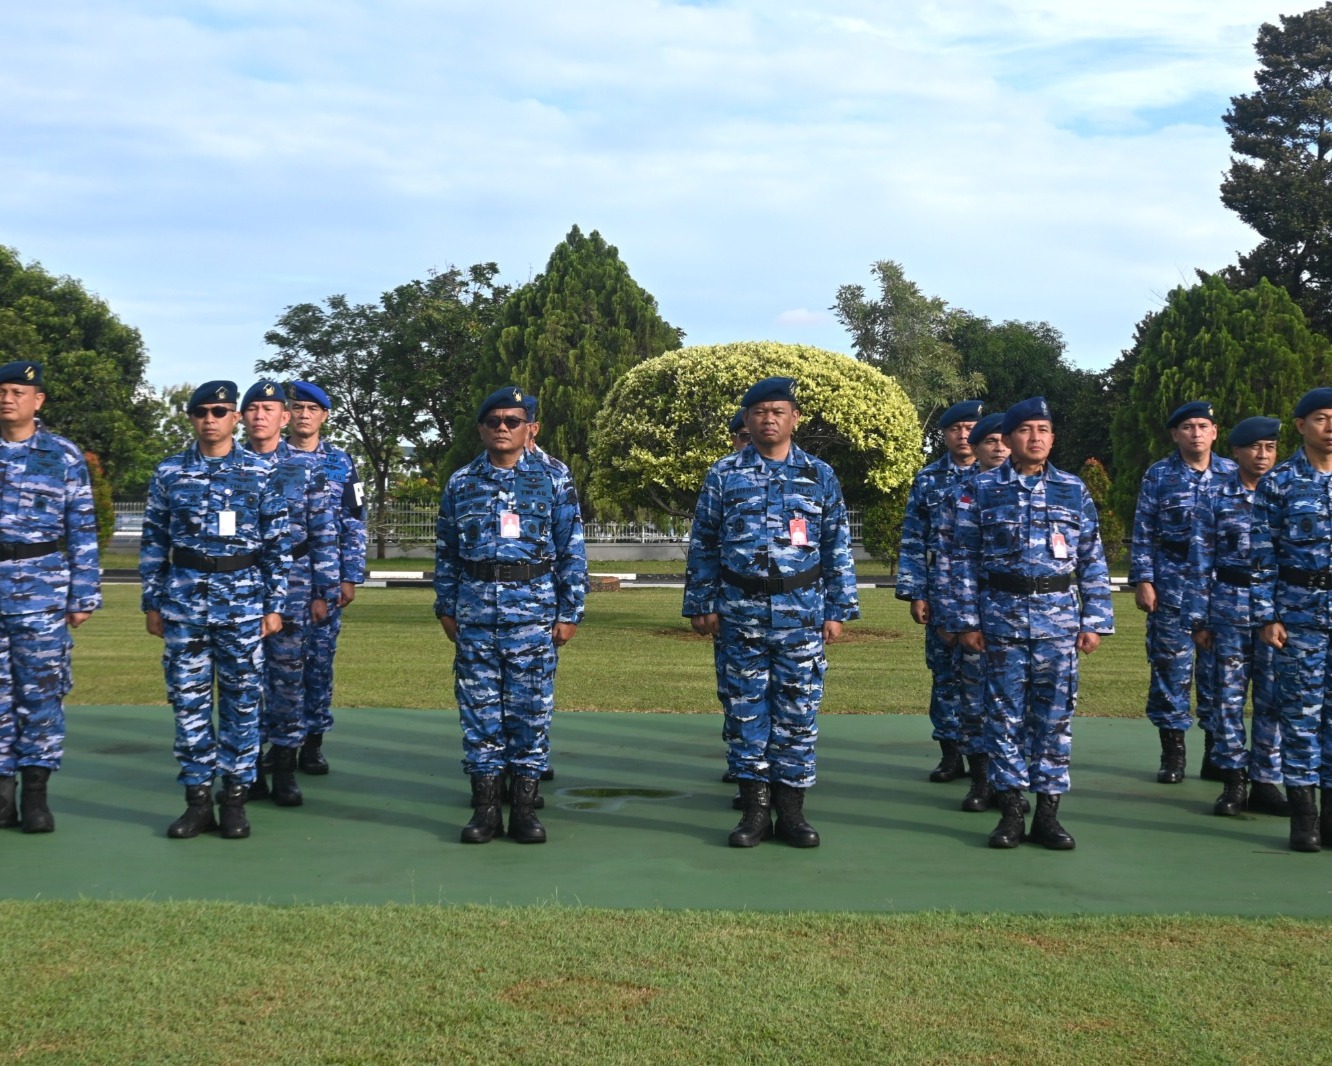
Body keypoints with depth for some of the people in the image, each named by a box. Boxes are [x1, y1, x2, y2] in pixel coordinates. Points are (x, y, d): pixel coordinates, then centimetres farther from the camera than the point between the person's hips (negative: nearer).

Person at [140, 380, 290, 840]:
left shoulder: (260, 473, 0)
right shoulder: (169, 472, 5)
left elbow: (279, 544, 1)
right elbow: (154, 542, 9)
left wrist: (274, 606, -2)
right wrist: (152, 603, 6)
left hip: (243, 602, -1)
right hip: (184, 602, 2)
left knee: (241, 700, 3)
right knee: (188, 700, 4)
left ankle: (235, 798, 13)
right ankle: (197, 799, 13)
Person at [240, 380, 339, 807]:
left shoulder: (307, 466, 2)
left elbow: (324, 532, 2)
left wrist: (324, 592, -2)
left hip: (292, 584, -1)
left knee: (288, 676, 2)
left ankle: (284, 768, 12)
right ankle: (249, 767, 15)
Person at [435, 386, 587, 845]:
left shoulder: (554, 480, 2)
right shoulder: (461, 483, 8)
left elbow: (572, 550, 2)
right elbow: (446, 552, 12)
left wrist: (570, 613, -2)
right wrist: (446, 608, 8)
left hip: (534, 611, -2)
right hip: (475, 612, 2)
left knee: (530, 708, 2)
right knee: (479, 707, 4)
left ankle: (525, 806, 11)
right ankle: (485, 807, 12)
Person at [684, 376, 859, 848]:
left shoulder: (820, 476, 5)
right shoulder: (724, 475, 4)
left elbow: (838, 547, 6)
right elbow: (703, 544, 6)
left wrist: (836, 610, 2)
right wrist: (702, 605, 2)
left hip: (802, 612, 0)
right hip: (740, 610, 0)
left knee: (798, 712, 3)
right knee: (745, 709, 4)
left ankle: (791, 810, 13)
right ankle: (755, 809, 13)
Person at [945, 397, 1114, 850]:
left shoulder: (1074, 491, 6)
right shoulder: (981, 489, 2)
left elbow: (1093, 561, 7)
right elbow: (964, 559, 1)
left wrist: (1094, 621, 2)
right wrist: (967, 620, -3)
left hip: (1060, 617, 1)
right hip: (1002, 615, -1)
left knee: (1055, 713, 3)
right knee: (1005, 712, 3)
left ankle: (1048, 812, 12)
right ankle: (1010, 811, 11)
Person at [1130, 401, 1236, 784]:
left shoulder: (1232, 474, 6)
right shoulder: (1158, 475, 3)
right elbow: (1143, 532, 2)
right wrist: (1142, 579, -6)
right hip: (1171, 581, -1)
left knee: (1219, 664, 4)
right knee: (1170, 662, 1)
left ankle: (1217, 750, 15)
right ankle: (1173, 750, 11)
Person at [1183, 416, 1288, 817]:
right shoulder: (1215, 496, 2)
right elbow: (1200, 561, 2)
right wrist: (1198, 619, -2)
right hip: (1230, 606, -1)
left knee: (1272, 697, 4)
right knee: (1230, 693, 4)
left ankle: (1265, 781, 13)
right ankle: (1233, 780, 14)